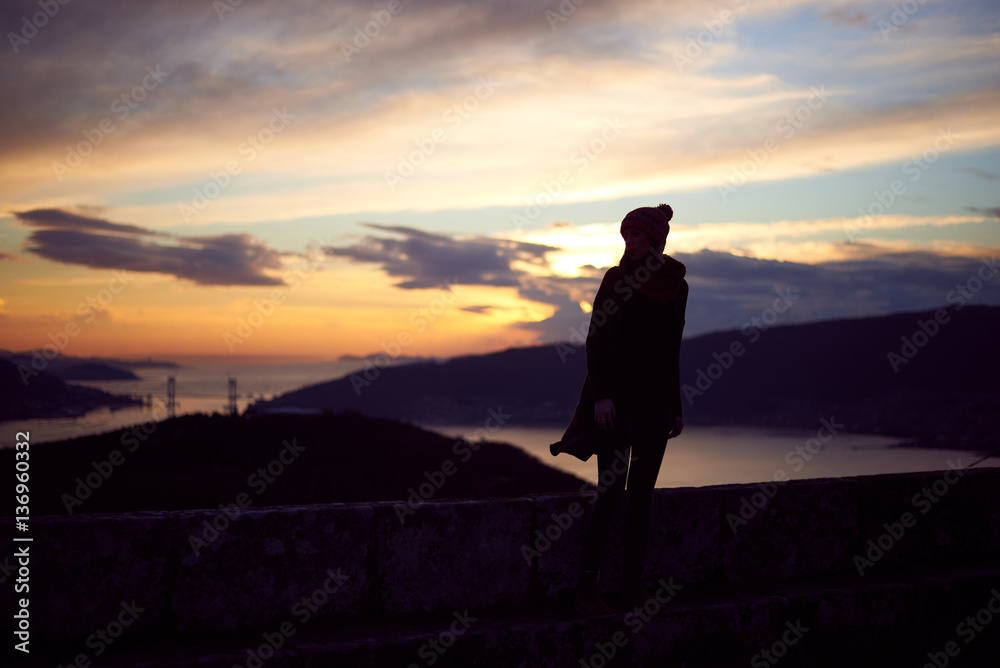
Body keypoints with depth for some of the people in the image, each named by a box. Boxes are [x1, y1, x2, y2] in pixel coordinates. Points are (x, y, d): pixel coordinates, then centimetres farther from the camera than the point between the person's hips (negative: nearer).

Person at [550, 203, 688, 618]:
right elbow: (595, 340, -6)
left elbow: (673, 350, 15)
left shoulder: (677, 286, 9)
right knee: (611, 492, -11)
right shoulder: (616, 278, -2)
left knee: (642, 493, 5)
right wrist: (601, 395, -16)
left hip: (655, 400, 4)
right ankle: (586, 590, -8)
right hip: (616, 397, -4)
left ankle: (633, 586, 11)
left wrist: (676, 406, 14)